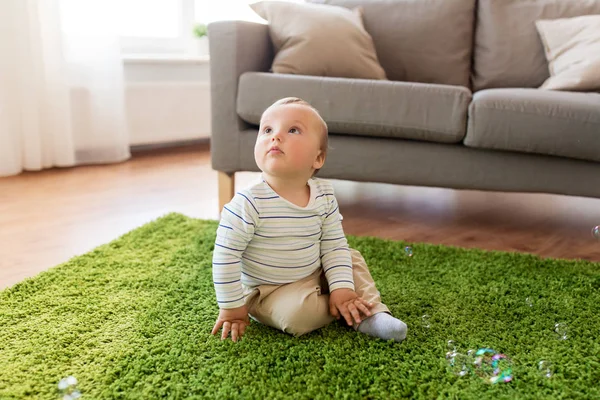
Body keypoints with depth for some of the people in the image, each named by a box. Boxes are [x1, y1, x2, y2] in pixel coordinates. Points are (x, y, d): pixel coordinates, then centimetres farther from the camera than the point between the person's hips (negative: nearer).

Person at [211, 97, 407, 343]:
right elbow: (225, 256, -21)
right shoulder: (248, 203, -26)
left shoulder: (324, 196, -10)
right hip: (268, 292, -5)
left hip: (316, 276, 6)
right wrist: (232, 308, -16)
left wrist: (342, 288, -14)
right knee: (297, 313, -29)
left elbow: (334, 246, -3)